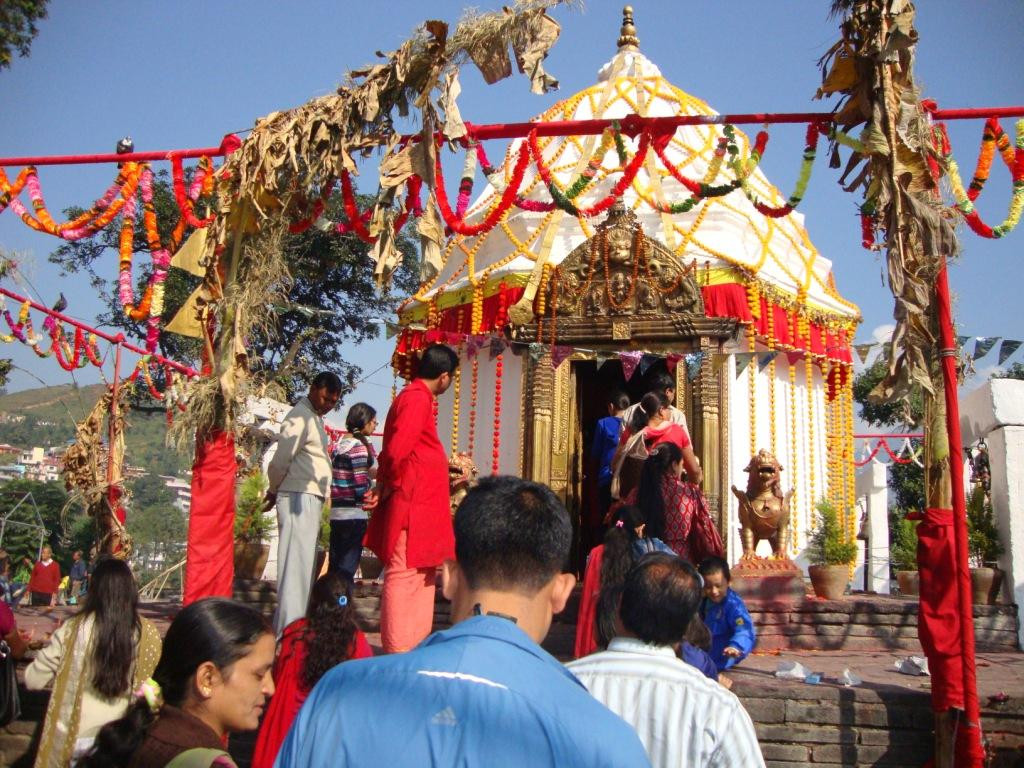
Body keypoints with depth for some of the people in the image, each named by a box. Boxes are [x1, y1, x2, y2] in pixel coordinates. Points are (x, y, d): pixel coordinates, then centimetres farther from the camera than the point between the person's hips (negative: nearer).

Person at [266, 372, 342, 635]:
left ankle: (286, 626, 22)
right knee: (296, 564, -9)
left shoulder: (315, 417, 20)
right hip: (299, 498, -10)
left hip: (312, 499, 10)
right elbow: (281, 460, -14)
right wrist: (274, 491, 1)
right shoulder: (300, 416, -11)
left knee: (305, 565, 14)